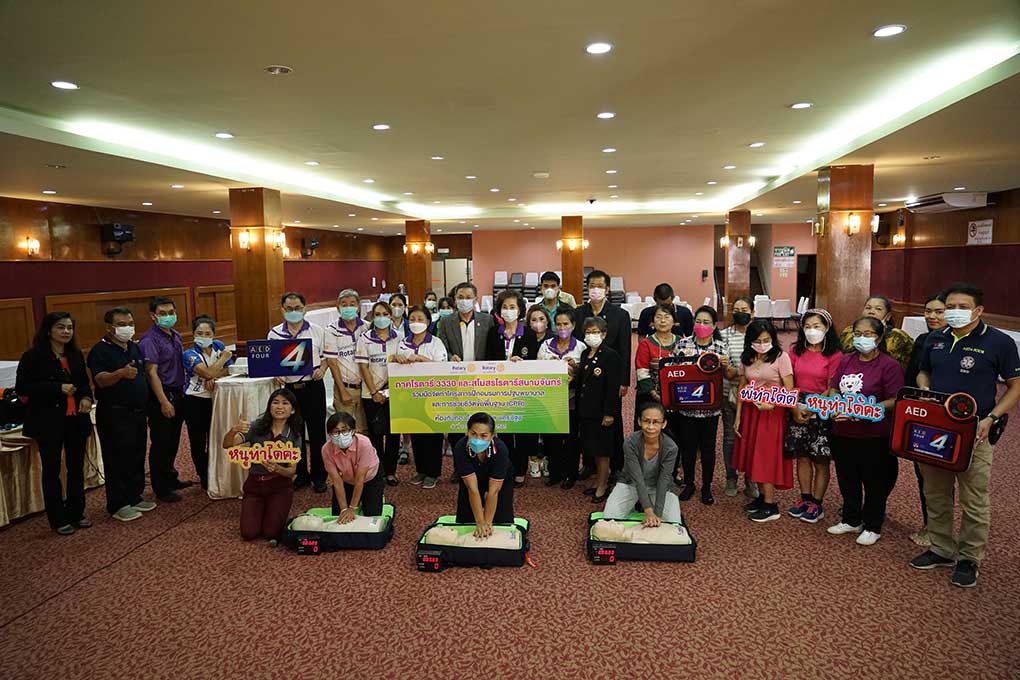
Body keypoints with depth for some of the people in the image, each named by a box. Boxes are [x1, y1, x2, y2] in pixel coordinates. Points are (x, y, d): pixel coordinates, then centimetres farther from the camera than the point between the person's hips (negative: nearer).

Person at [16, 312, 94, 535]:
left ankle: (76, 513, 27)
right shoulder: (33, 356, -9)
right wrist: (58, 388, -21)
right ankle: (58, 519, 18)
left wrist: (87, 397, -5)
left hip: (76, 420, 5)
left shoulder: (75, 354, 7)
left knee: (76, 468, 13)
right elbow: (21, 388, -13)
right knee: (52, 470, 7)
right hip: (49, 422, -5)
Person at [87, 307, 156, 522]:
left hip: (137, 412, 7)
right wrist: (120, 373, -43)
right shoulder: (100, 350, -11)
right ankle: (118, 505, 8)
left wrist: (146, 405, 14)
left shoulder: (135, 348, 12)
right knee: (117, 460, -1)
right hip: (114, 414, -7)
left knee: (137, 458, 14)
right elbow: (101, 380, -25)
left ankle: (135, 498, 26)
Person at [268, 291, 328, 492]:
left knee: (317, 432, 3)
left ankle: (318, 476, 15)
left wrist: (322, 369, -11)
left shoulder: (317, 331, 2)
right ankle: (300, 474, 24)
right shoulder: (274, 333, 6)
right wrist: (275, 375, -8)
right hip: (289, 387, 2)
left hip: (313, 386, -2)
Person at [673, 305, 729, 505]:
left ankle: (707, 487, 25)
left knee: (708, 448, 9)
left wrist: (726, 365, -21)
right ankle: (688, 484, 29)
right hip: (686, 404, 1)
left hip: (710, 406, 0)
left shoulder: (720, 346, 0)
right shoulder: (683, 344, 0)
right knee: (687, 446, 10)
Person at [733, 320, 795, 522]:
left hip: (772, 413, -5)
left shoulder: (780, 357, -9)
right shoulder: (747, 358, 5)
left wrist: (772, 404, -24)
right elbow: (742, 388, 9)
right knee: (753, 455, 8)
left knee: (767, 456, -3)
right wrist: (738, 416, 7)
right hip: (750, 412, 5)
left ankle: (771, 506, 5)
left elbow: (789, 389, -10)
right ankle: (762, 496, 22)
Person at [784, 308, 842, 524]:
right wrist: (795, 408, -9)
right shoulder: (796, 351, 5)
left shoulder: (834, 355, -6)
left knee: (821, 460, 5)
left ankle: (816, 504, 16)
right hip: (797, 409, 4)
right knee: (802, 457, 10)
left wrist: (812, 409, -14)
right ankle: (805, 499, 23)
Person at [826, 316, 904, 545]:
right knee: (847, 479, 17)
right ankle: (851, 520, 35)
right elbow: (833, 389, 12)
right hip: (842, 432, 6)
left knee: (874, 483, 9)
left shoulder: (889, 365, -11)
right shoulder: (846, 361, 8)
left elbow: (894, 401, -15)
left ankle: (873, 527, 25)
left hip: (874, 436, -6)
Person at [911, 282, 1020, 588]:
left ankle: (969, 558, 20)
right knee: (935, 495, 14)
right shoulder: (935, 340, 8)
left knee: (974, 500, 4)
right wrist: (924, 392, 0)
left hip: (974, 434, -5)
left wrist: (991, 419, -15)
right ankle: (941, 549, 29)